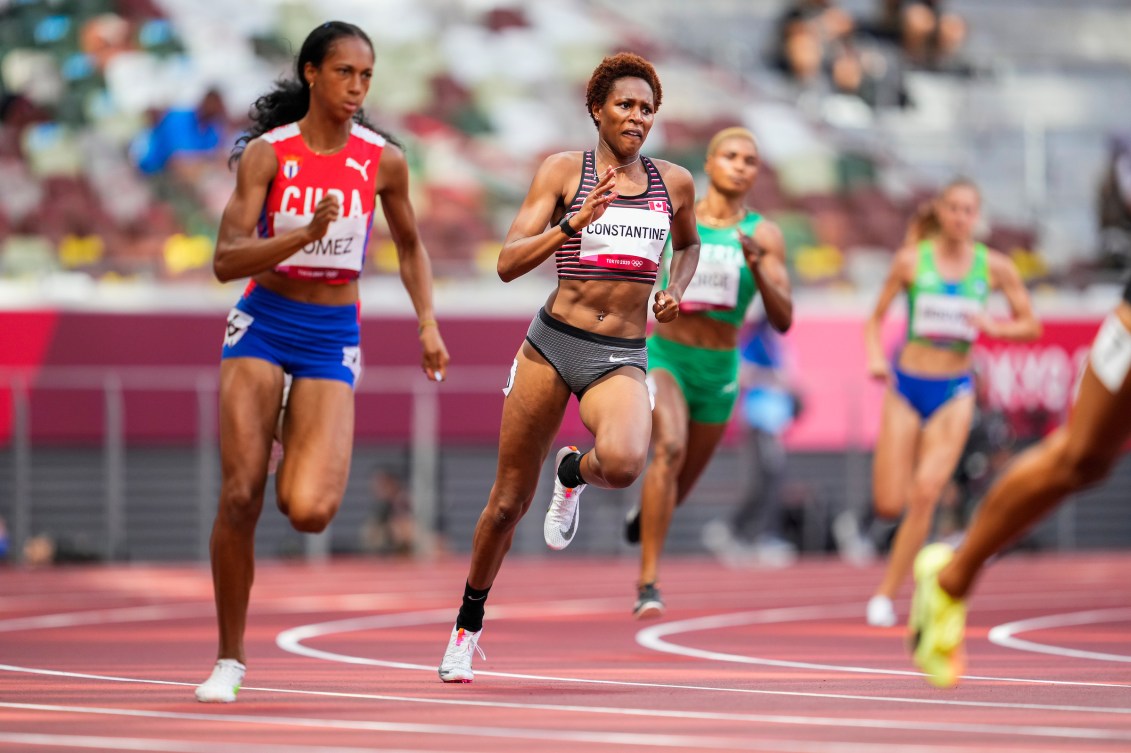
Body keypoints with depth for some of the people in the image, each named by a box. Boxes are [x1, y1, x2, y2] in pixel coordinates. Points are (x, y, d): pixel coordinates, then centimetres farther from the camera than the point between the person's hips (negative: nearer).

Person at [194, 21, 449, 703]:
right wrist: (305, 235, -28)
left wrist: (429, 326, 5)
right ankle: (230, 659, 5)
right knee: (240, 496, -11)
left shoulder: (383, 160, 0)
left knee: (310, 513, -17)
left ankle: (304, 459, 23)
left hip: (332, 338, 1)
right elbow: (226, 261, -14)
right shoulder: (267, 152, -7)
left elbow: (411, 247, 18)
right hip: (264, 323, -1)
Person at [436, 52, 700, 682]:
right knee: (510, 501, 6)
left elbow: (688, 244, 30)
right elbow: (509, 263, -7)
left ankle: (574, 473, 7)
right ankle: (469, 625, 29)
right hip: (553, 344, -1)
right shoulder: (564, 171, -1)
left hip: (622, 359, 1)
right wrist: (573, 224, -21)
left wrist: (674, 292, 10)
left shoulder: (675, 182, 8)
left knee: (623, 463, -32)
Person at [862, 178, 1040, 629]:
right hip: (906, 387, 0)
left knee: (925, 494, -17)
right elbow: (876, 318, 4)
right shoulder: (911, 260, -3)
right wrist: (875, 358, -15)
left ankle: (887, 593, -8)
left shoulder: (994, 267, -1)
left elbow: (1031, 326, 5)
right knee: (889, 506, -5)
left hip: (953, 393, 0)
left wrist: (993, 326, -15)